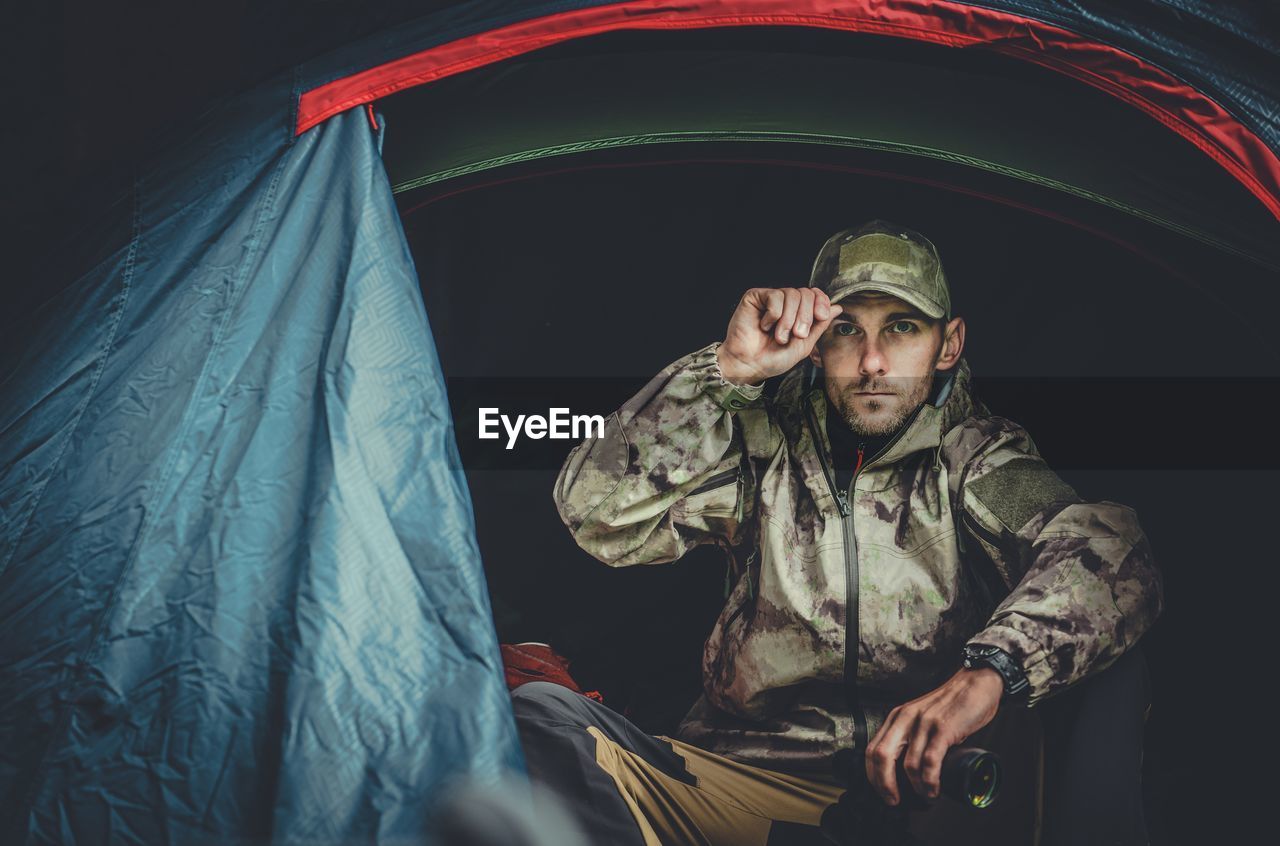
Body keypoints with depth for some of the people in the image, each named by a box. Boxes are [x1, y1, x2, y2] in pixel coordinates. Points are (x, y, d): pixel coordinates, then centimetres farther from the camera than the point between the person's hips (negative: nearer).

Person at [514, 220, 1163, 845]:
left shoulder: (976, 458, 4)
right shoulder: (764, 443, 7)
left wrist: (988, 671, -37)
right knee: (544, 713, -24)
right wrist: (728, 370, -13)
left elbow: (1106, 553, -16)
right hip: (738, 775, 3)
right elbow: (598, 515, -5)